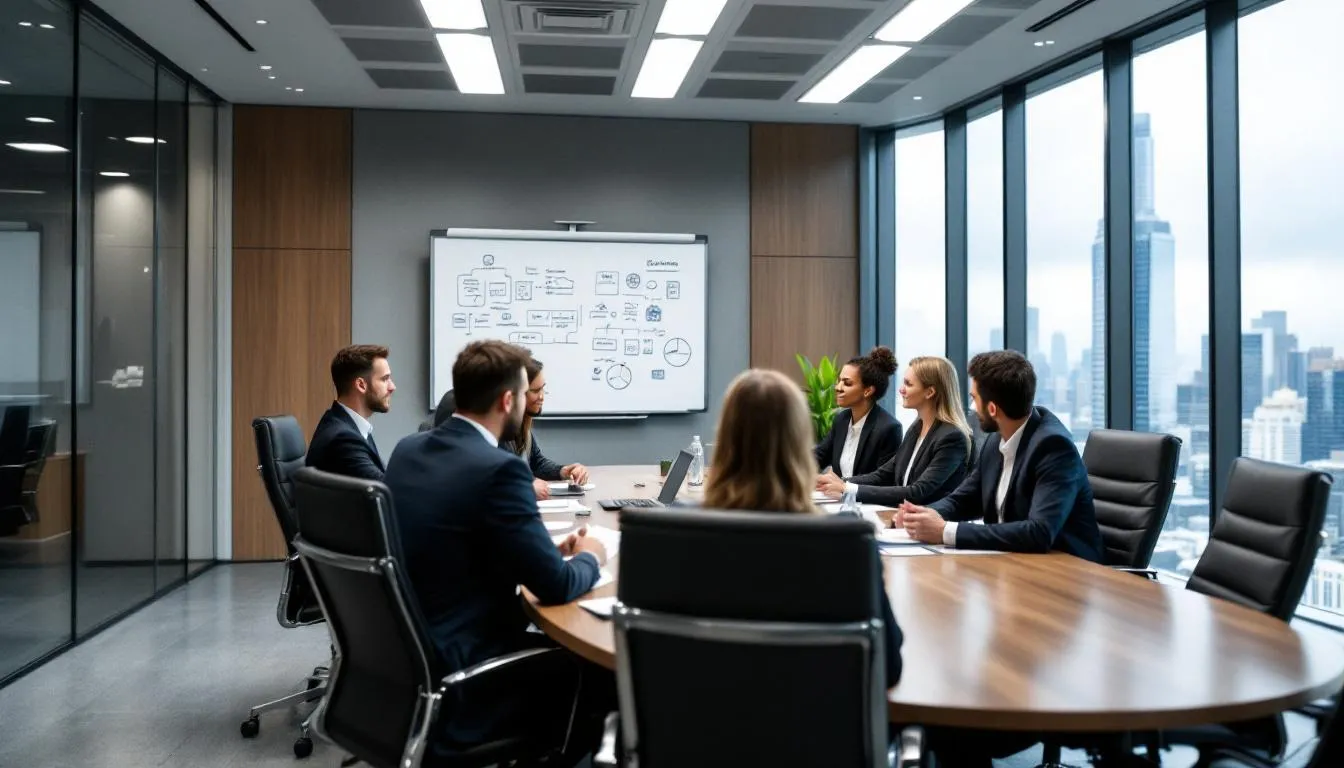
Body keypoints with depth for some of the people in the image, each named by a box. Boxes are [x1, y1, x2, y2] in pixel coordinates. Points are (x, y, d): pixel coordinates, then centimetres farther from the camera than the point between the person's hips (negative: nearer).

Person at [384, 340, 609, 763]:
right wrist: (590, 557, 4)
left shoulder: (408, 449, 4)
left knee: (549, 645, 23)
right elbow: (556, 586, -17)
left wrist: (549, 550, 12)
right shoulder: (498, 468, -21)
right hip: (454, 679, -8)